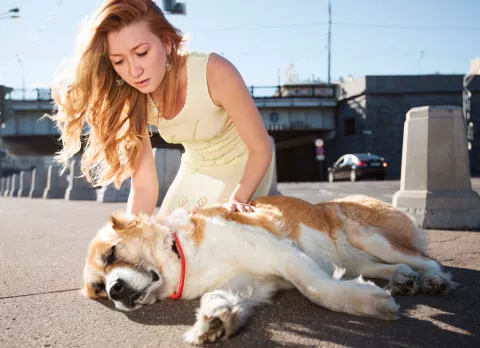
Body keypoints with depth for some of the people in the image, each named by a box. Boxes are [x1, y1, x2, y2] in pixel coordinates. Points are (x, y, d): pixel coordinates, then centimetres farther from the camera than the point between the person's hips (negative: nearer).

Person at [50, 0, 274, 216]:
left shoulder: (214, 72, -33)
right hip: (197, 170, 4)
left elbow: (261, 148, -24)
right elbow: (143, 185, -18)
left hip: (246, 167, -3)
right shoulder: (131, 101, -18)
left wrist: (237, 201, -36)